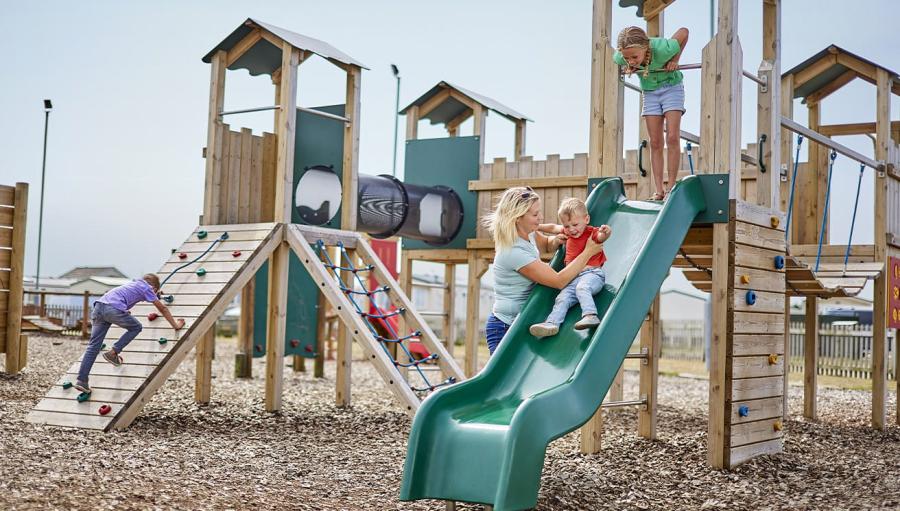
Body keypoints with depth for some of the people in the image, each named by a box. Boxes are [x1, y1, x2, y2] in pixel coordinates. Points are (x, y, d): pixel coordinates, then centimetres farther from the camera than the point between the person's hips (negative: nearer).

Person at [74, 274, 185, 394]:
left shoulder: (134, 284, 34)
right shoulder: (147, 288, 16)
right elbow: (163, 309, 20)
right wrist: (176, 325, 29)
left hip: (98, 306, 7)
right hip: (114, 309, -7)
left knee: (93, 346, 5)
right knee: (136, 328, 18)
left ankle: (81, 380, -2)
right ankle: (113, 353, 8)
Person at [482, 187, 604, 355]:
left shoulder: (529, 234, 2)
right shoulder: (513, 252, -25)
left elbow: (547, 244, 25)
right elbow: (559, 281, -23)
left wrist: (558, 239, -1)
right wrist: (588, 252, -16)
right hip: (505, 328, -9)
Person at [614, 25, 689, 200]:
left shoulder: (662, 49, -36)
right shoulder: (620, 57, -25)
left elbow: (684, 31, -16)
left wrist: (674, 60, -16)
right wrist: (628, 67, -13)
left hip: (671, 87, -3)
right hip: (650, 92, 3)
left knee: (672, 138, -14)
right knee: (655, 143, -1)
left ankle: (671, 187, -9)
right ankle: (659, 190, -1)